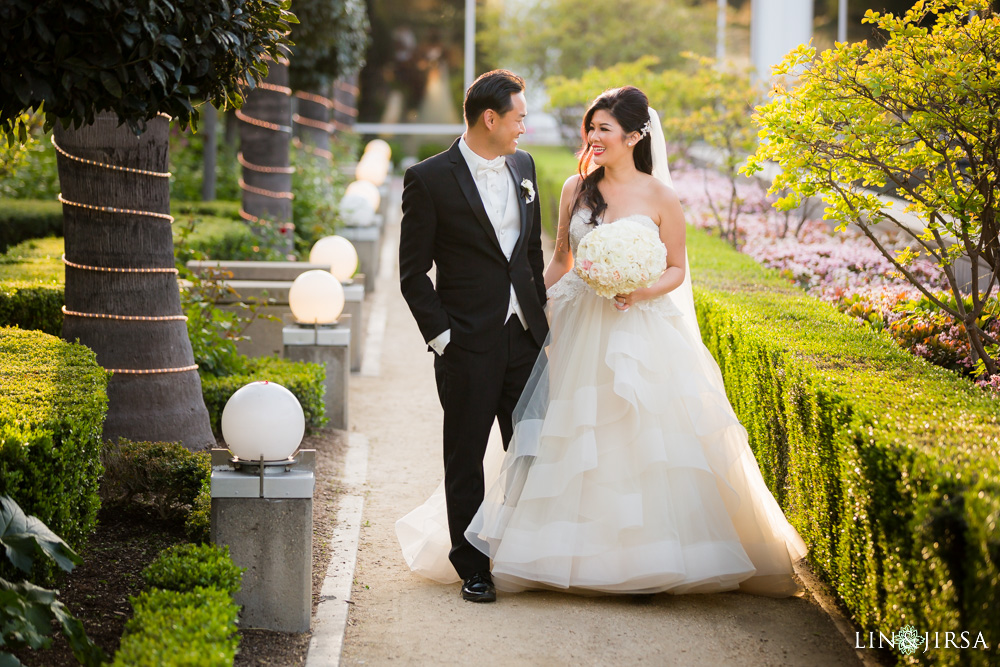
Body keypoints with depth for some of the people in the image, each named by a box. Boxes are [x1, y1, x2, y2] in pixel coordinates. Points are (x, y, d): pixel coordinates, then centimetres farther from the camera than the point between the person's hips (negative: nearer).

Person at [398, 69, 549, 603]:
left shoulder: (522, 167, 9)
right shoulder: (430, 179, -9)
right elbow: (413, 271, -6)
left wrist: (541, 316, 13)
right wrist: (439, 335, -11)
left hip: (525, 337, 5)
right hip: (468, 346, -5)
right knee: (466, 461, 5)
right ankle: (473, 568, 15)